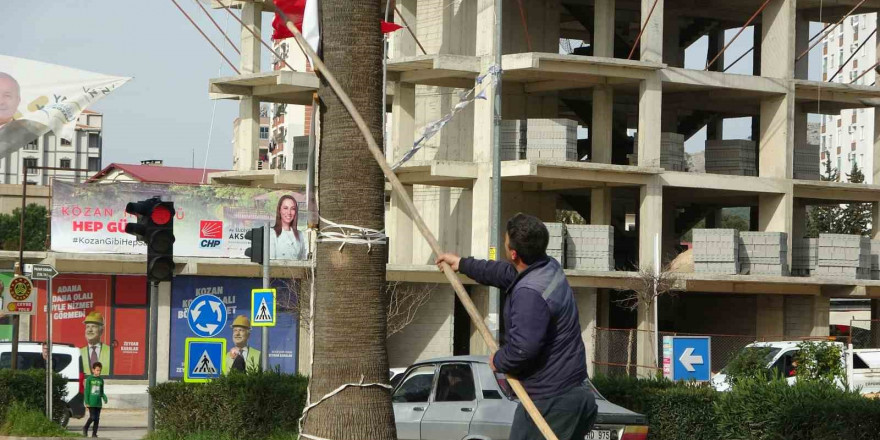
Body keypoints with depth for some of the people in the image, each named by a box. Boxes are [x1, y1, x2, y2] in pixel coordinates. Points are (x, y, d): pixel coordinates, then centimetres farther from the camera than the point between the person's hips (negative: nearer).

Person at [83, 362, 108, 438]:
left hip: (98, 403, 4)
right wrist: (86, 402, -8)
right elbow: (86, 391, -3)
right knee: (92, 417, -11)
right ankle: (85, 428, 13)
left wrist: (104, 397, -4)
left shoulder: (101, 380, 11)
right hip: (91, 402, -4)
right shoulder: (89, 379, -2)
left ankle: (94, 433, 11)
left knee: (97, 419, 3)